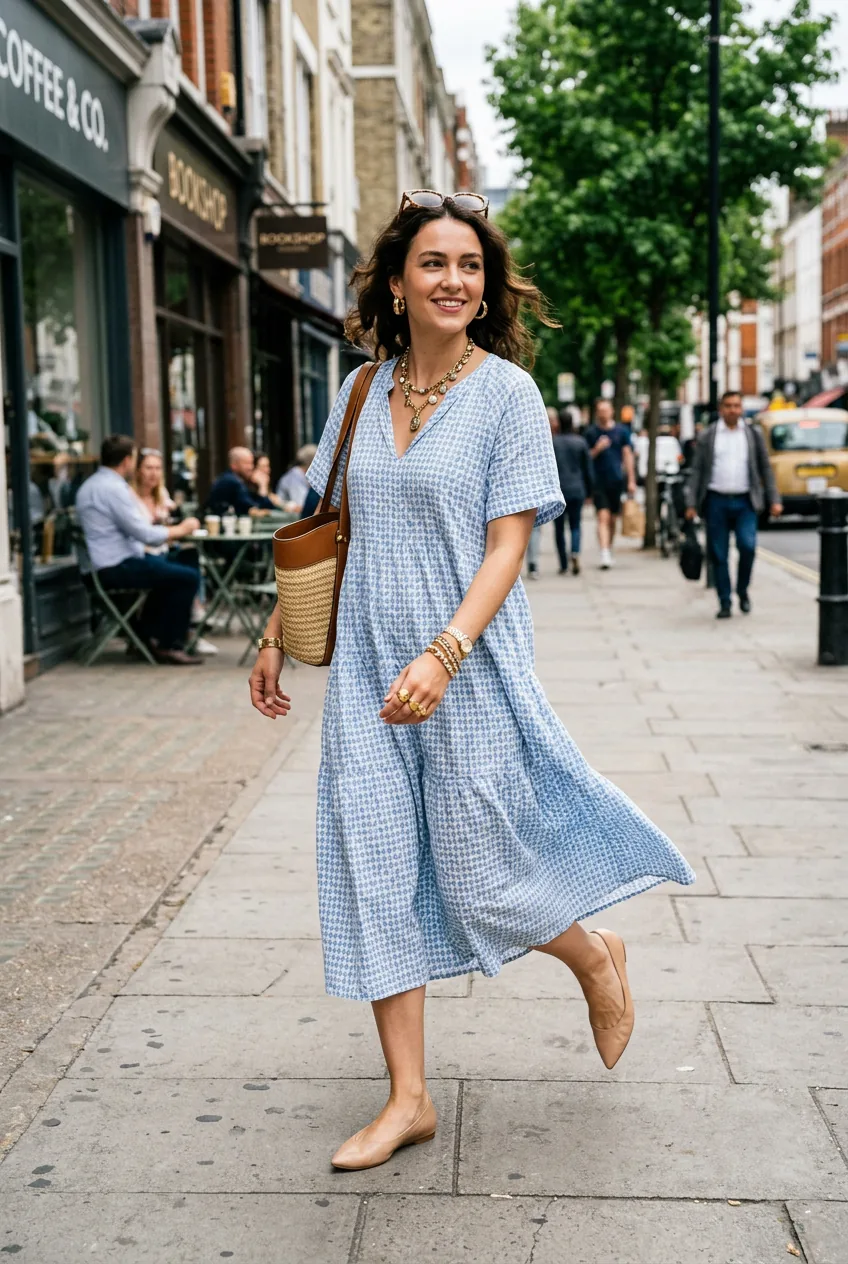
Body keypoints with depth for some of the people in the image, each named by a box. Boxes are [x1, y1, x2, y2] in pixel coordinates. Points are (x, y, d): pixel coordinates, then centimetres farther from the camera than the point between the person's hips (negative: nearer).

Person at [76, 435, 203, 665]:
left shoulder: (91, 485, 13)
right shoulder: (113, 488, -19)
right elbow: (145, 534, -20)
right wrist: (181, 530, -7)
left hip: (109, 563, 11)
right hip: (118, 567, -11)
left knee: (167, 567, 28)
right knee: (188, 577, -9)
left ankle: (147, 634, 26)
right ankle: (170, 646, -1)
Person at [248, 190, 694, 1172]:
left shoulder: (507, 392, -6)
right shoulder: (362, 391, 7)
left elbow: (507, 548, -12)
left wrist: (442, 655, -23)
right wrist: (277, 640, 16)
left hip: (468, 670, -4)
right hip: (366, 668, 5)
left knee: (479, 877, 4)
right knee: (376, 871, 5)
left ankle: (597, 957, 36)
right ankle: (407, 1098, 18)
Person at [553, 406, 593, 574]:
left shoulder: (551, 442, -4)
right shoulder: (580, 442, 2)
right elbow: (588, 468, 6)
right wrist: (589, 491, 14)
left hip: (557, 490, -1)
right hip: (577, 490, 1)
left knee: (559, 528, 7)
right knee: (575, 526, 10)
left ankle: (564, 565, 8)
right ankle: (575, 553, -17)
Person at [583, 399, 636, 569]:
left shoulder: (621, 431, 6)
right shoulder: (590, 432, 3)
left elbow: (627, 455, 7)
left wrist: (631, 480, 2)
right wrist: (597, 449, -15)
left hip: (617, 480, 2)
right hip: (598, 481, -2)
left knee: (613, 520, 10)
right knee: (603, 517, -13)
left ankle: (609, 550, 26)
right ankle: (604, 555, -20)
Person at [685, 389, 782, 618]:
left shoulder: (753, 434, 9)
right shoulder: (707, 436, 6)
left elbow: (765, 468, 11)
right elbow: (697, 471, 5)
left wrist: (774, 500, 4)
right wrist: (691, 504, -2)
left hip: (744, 502, 0)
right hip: (716, 501, 0)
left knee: (748, 545, -17)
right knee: (719, 555, 1)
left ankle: (743, 591, 6)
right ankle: (725, 603, 10)